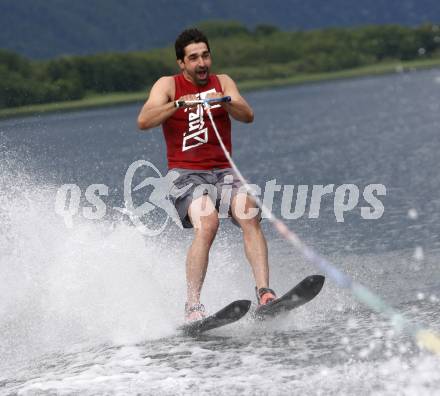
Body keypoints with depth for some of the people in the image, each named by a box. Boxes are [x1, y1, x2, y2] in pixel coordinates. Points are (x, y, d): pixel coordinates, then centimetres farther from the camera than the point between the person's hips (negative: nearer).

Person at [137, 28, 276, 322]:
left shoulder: (222, 82, 13)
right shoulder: (168, 85, 5)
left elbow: (248, 116, -4)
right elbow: (144, 121, -11)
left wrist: (225, 100, -25)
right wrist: (180, 103, -26)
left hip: (223, 172, 3)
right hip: (186, 175, -3)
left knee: (250, 216, -26)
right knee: (207, 223, -31)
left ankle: (264, 292, -32)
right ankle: (193, 306, -33)